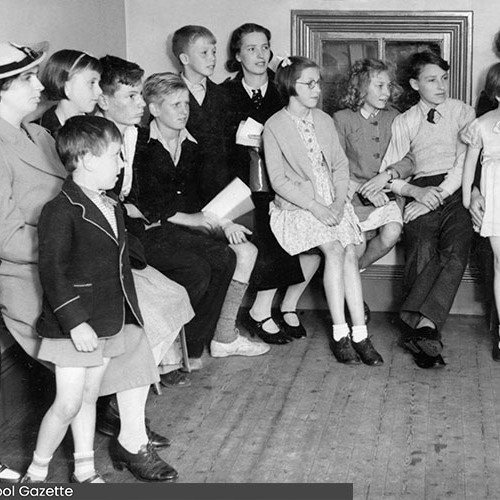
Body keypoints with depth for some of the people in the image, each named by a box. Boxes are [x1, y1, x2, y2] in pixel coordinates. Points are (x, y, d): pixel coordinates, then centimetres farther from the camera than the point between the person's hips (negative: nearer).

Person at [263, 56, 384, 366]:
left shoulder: (325, 121, 12)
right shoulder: (275, 127, -4)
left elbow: (341, 165, 10)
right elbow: (278, 180, -8)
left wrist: (338, 202, -8)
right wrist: (315, 207, -16)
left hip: (333, 202, 4)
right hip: (296, 204, -4)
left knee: (349, 253, -18)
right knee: (334, 249, -26)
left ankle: (359, 333, -18)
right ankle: (340, 333, -21)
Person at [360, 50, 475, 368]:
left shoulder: (463, 112, 15)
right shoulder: (404, 122, 20)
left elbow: (465, 162, 3)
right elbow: (392, 170, 14)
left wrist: (439, 194, -10)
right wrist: (415, 190, -6)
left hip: (455, 191, -1)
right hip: (421, 194, 1)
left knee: (455, 252, -30)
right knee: (422, 255, -27)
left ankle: (419, 322, -39)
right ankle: (427, 332, -31)